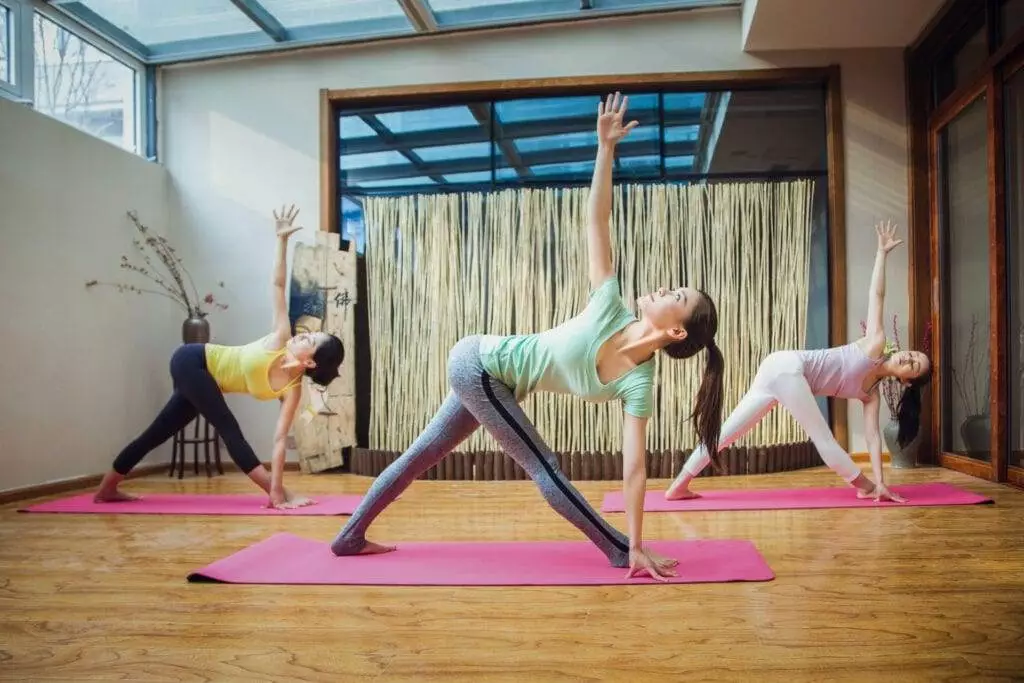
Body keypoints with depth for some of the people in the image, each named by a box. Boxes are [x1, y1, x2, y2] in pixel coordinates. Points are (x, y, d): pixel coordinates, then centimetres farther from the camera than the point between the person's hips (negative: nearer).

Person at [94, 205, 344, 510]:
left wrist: (276, 487, -28)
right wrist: (282, 239, -27)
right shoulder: (281, 339, -25)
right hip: (191, 361, -5)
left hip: (203, 376, 5)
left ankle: (107, 489, 31)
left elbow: (280, 440, -22)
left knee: (159, 433, 15)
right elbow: (278, 284, -22)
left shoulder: (292, 389, -20)